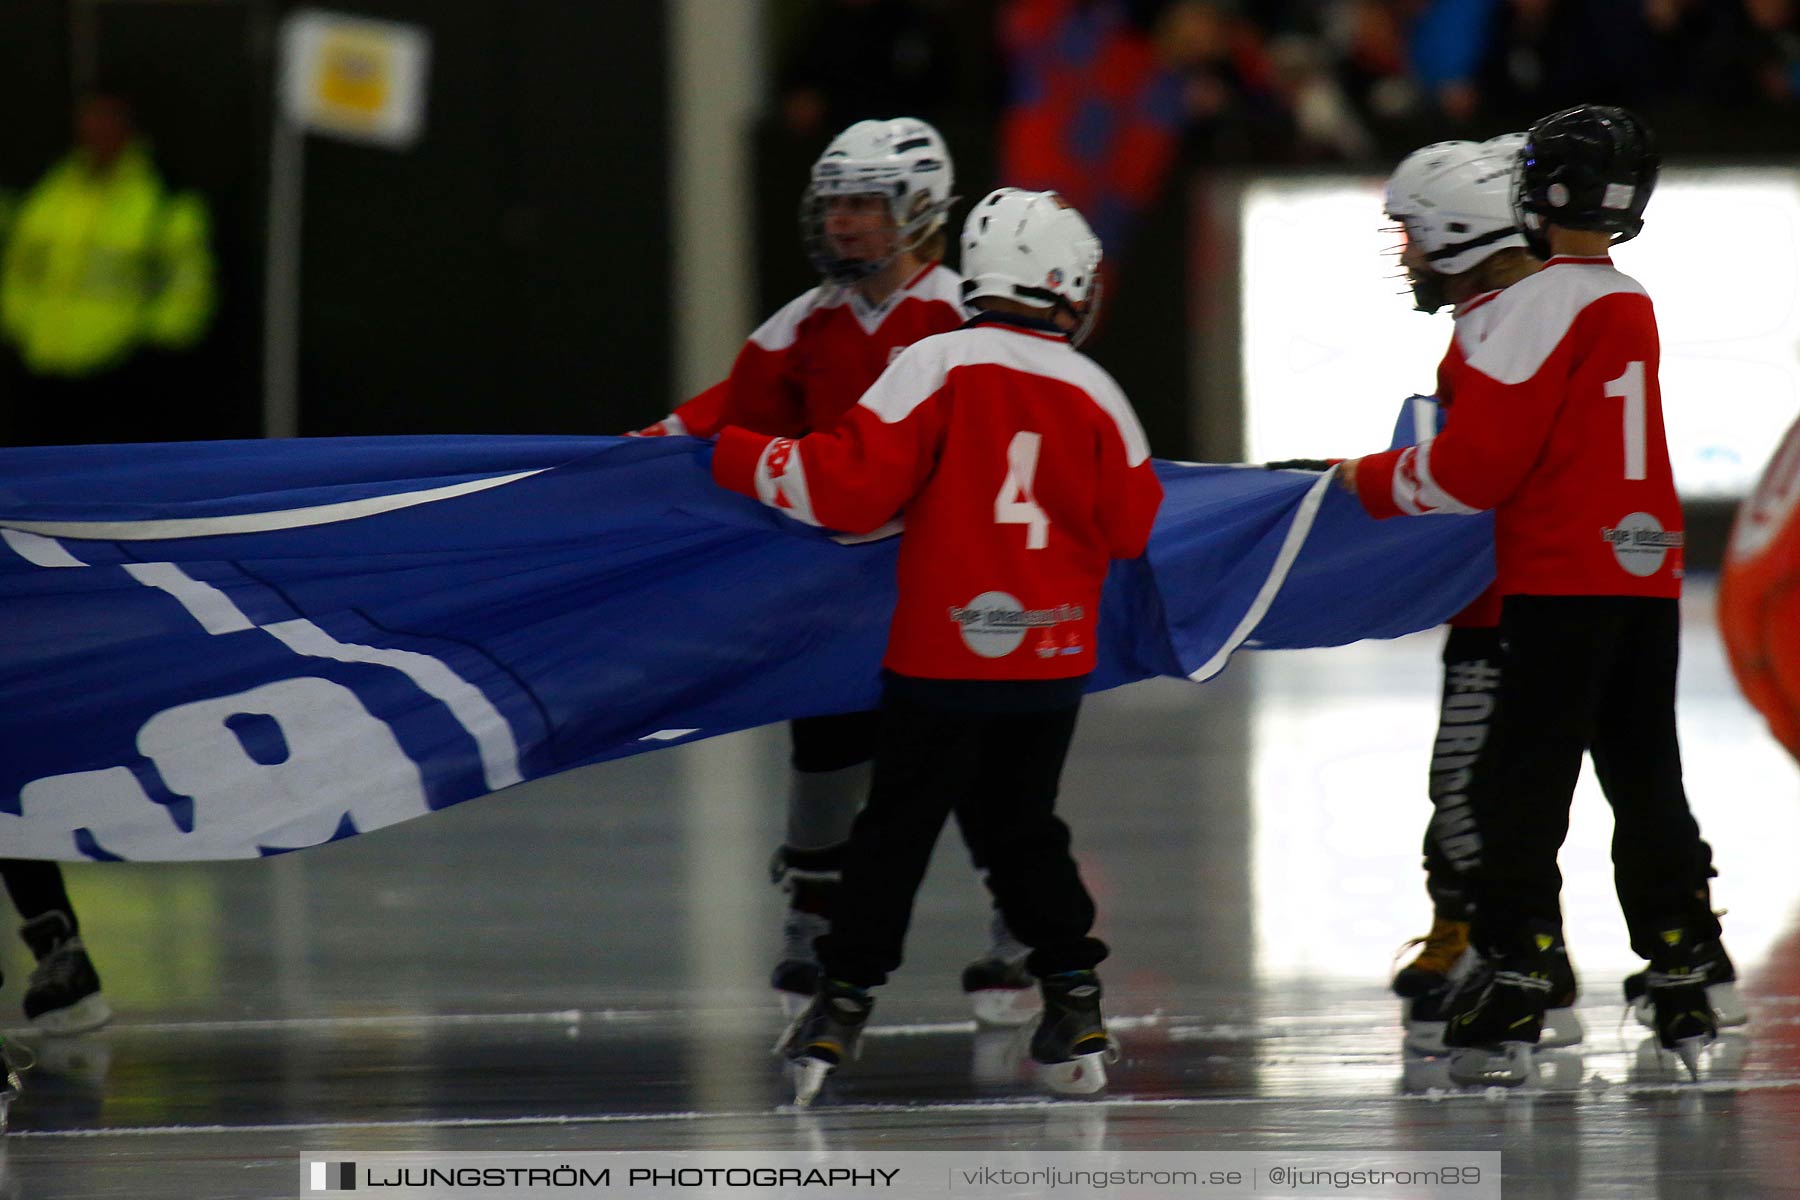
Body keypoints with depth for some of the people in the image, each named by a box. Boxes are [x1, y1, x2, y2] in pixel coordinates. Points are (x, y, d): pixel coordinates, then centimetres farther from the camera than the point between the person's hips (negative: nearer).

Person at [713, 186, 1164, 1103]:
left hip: (941, 657, -3)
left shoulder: (936, 368, -10)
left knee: (896, 829, 5)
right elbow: (1134, 527, 6)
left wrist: (740, 461, -2)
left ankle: (843, 1003, 5)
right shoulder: (1094, 393, -1)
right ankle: (1073, 1003, 12)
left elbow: (849, 486, -15)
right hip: (1052, 661, 3)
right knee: (1026, 828, 16)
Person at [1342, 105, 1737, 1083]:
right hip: (1650, 573, 7)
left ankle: (1513, 985, -7)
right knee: (1647, 781, 13)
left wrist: (1372, 481, 2)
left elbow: (1473, 467, -14)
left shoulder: (1538, 306, -12)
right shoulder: (1635, 306, 13)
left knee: (1526, 783, -4)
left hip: (1562, 581, -7)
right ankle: (1683, 989, 14)